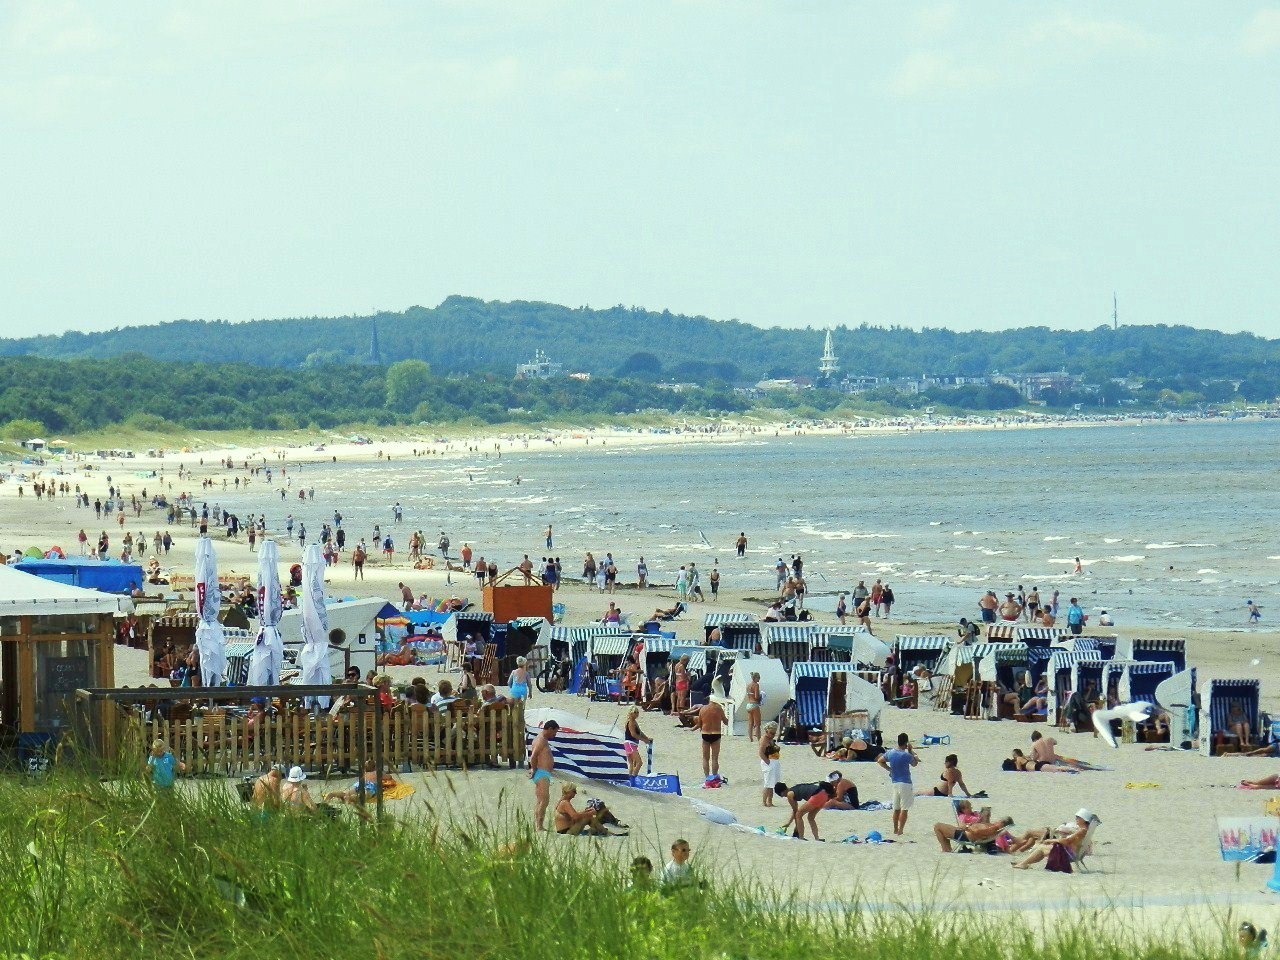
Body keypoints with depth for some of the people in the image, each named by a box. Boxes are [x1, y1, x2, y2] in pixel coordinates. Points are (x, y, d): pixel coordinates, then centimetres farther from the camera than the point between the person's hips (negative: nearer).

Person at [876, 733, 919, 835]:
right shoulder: (907, 756, -16)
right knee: (904, 809, -2)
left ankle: (895, 830, 19)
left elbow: (879, 761, 18)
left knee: (896, 809, 15)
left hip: (894, 783, 6)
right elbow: (914, 763, 4)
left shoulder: (890, 753, 2)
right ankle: (900, 831, -7)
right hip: (905, 783, -6)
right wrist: (911, 751, 7)